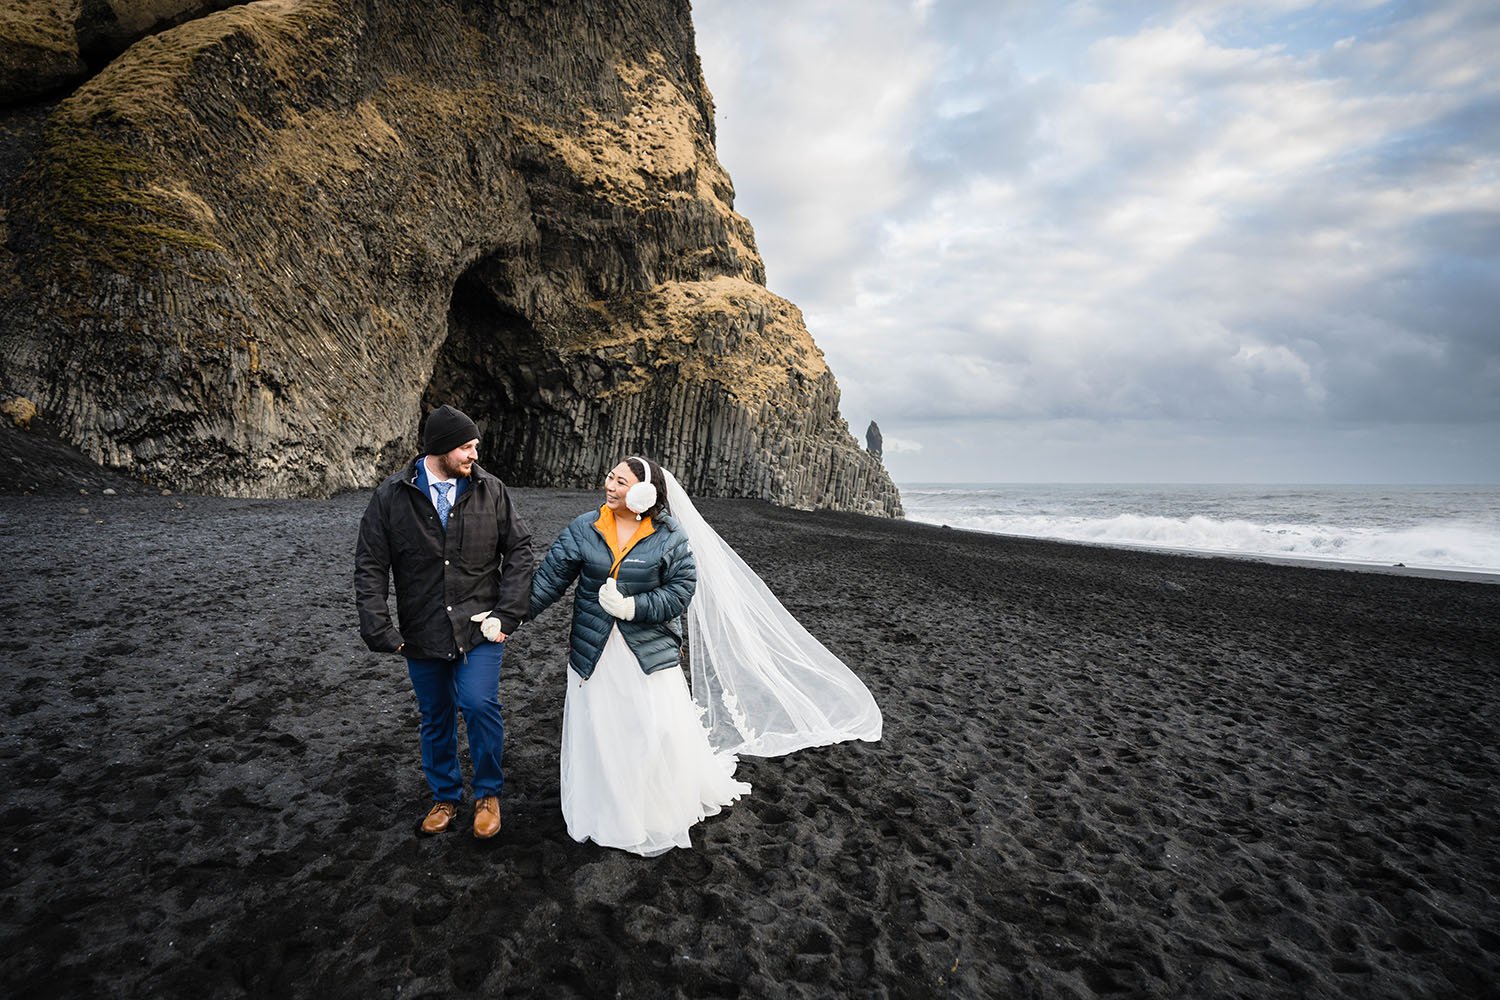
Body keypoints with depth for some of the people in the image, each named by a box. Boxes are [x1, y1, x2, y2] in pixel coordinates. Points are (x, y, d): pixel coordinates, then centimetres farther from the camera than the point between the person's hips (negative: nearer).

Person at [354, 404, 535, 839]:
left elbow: (519, 551, 0)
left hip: (480, 628, -1)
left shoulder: (491, 490, -4)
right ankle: (445, 796, 38)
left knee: (480, 705, -15)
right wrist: (378, 628, -8)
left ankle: (488, 793, 11)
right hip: (422, 635, 1)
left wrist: (507, 614, -7)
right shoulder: (391, 496, -4)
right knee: (435, 719, 15)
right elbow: (370, 566, -1)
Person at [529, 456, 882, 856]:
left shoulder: (670, 536, -10)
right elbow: (550, 578, -3)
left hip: (649, 653, -2)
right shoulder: (583, 528, -4)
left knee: (660, 735, 1)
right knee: (598, 735, 13)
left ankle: (663, 821, 27)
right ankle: (600, 817, 37)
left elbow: (682, 590, -11)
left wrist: (632, 607, -21)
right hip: (594, 655, 3)